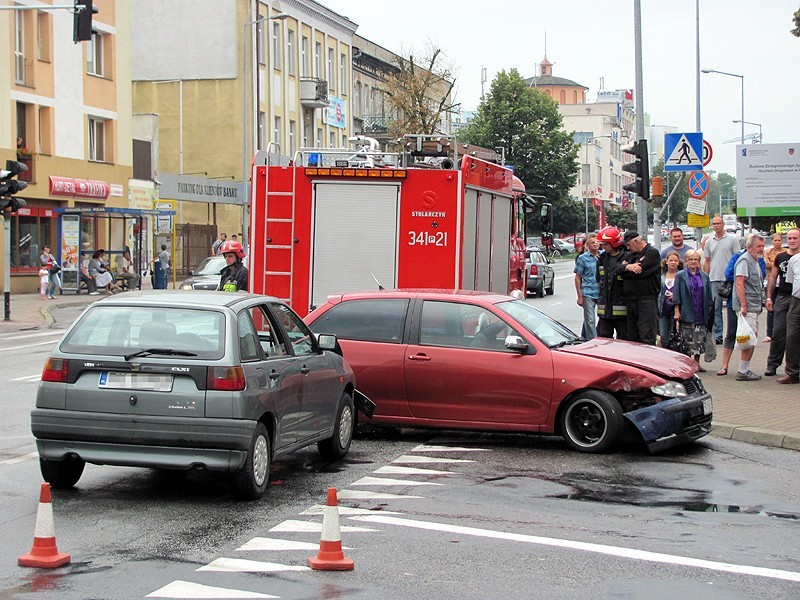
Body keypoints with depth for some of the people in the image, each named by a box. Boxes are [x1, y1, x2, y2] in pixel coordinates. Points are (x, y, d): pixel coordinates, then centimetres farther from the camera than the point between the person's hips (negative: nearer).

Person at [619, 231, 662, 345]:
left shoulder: (652, 253, -2)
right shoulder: (631, 255, 21)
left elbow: (639, 271, -14)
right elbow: (619, 270, 8)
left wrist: (626, 266, 2)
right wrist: (628, 267, -11)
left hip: (647, 300, -8)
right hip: (631, 300, 8)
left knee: (647, 337, -11)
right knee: (632, 337, 9)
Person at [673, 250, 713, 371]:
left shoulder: (704, 277, 10)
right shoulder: (680, 276, 2)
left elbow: (709, 297, 13)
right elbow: (677, 296, -1)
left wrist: (709, 312, 8)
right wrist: (677, 311, -7)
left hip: (701, 314, 3)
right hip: (687, 314, -3)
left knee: (700, 339, 3)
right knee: (687, 338, -3)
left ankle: (697, 362, 12)